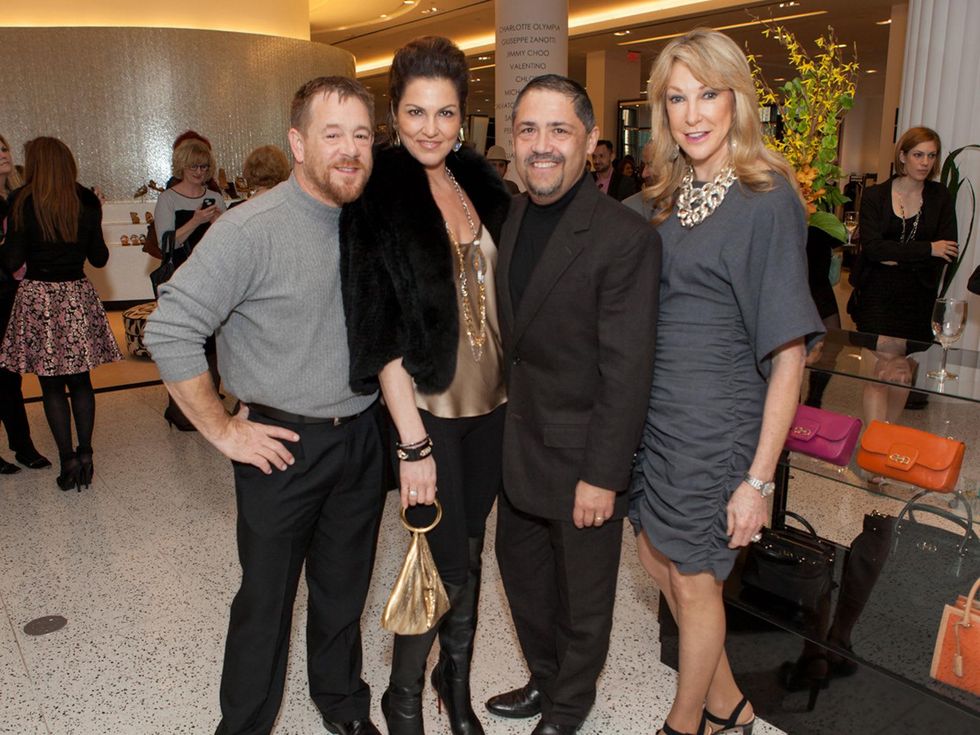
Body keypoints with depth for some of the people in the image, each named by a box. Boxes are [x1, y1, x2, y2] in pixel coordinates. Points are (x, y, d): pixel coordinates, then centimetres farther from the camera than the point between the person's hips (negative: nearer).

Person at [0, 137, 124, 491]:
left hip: (38, 296, -2)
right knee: (80, 381, 11)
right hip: (78, 295, 3)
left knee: (51, 384, 5)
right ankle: (85, 454, 10)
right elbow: (99, 258, 6)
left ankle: (68, 458, 4)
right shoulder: (87, 202, 1)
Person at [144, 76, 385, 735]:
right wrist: (223, 430, -14)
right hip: (285, 445, -5)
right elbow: (170, 331, -18)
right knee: (267, 599, 10)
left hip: (363, 437, 5)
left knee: (346, 588, 20)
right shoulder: (253, 229, -17)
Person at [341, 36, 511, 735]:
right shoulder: (378, 194, -9)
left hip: (491, 403, 5)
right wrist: (412, 442, -17)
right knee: (445, 563, 2)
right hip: (427, 408, -5)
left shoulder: (481, 182, 6)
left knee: (470, 552, 16)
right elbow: (379, 330, -14)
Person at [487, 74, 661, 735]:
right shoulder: (512, 217, 3)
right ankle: (545, 680, 49)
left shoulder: (625, 238, -20)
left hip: (580, 458, -7)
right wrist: (503, 427, 9)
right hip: (519, 446, 7)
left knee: (583, 598, 15)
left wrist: (602, 477, -19)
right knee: (521, 571, 24)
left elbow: (627, 372, -20)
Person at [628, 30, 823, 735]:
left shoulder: (767, 201, -15)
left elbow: (789, 353, -17)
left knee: (693, 579, 10)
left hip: (716, 418, -8)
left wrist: (758, 479, -18)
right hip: (655, 406, 8)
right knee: (658, 557, 19)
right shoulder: (672, 194, 7)